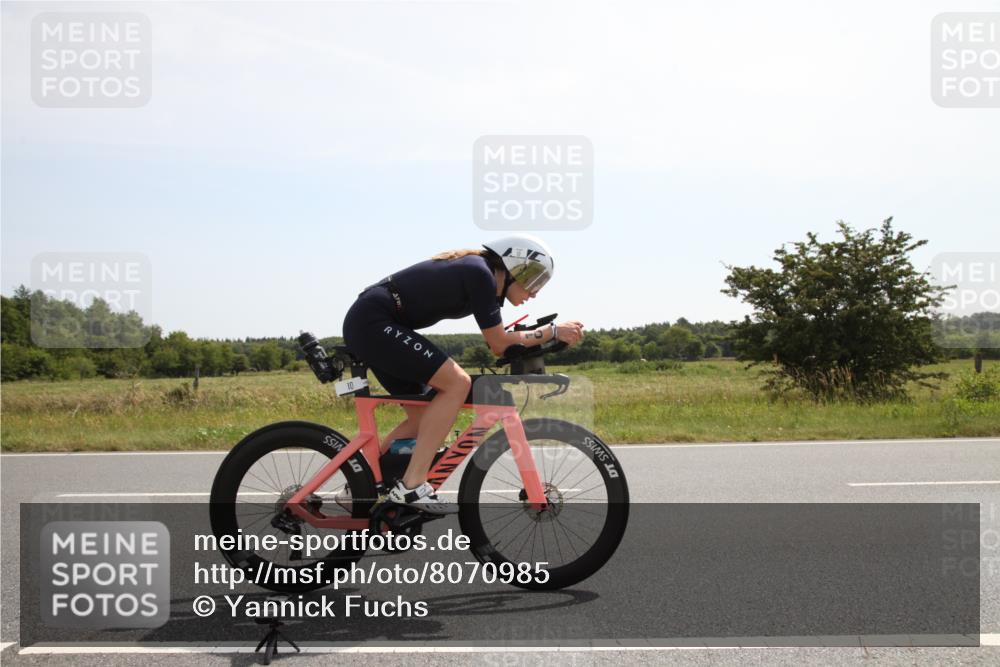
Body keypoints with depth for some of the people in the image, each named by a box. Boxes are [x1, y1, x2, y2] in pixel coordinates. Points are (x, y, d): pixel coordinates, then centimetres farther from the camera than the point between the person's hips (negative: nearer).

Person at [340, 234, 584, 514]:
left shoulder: (474, 269, 16)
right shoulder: (480, 274, -12)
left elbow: (496, 345, 19)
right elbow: (499, 344, -9)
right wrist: (554, 331, -3)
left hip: (364, 325, 10)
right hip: (374, 323, -10)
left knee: (423, 417, 12)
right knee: (457, 383, -16)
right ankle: (411, 487, -16)